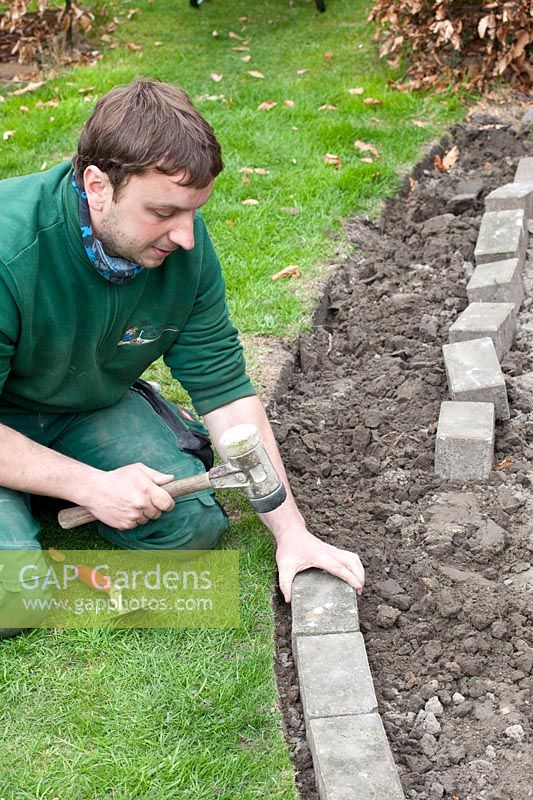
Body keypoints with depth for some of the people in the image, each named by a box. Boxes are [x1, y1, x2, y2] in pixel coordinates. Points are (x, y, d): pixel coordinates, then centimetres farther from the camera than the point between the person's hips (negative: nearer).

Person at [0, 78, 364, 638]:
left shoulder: (184, 244, -17)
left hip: (94, 407, 4)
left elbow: (226, 389, -12)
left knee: (195, 525, -12)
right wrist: (91, 486, -28)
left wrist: (290, 532, -14)